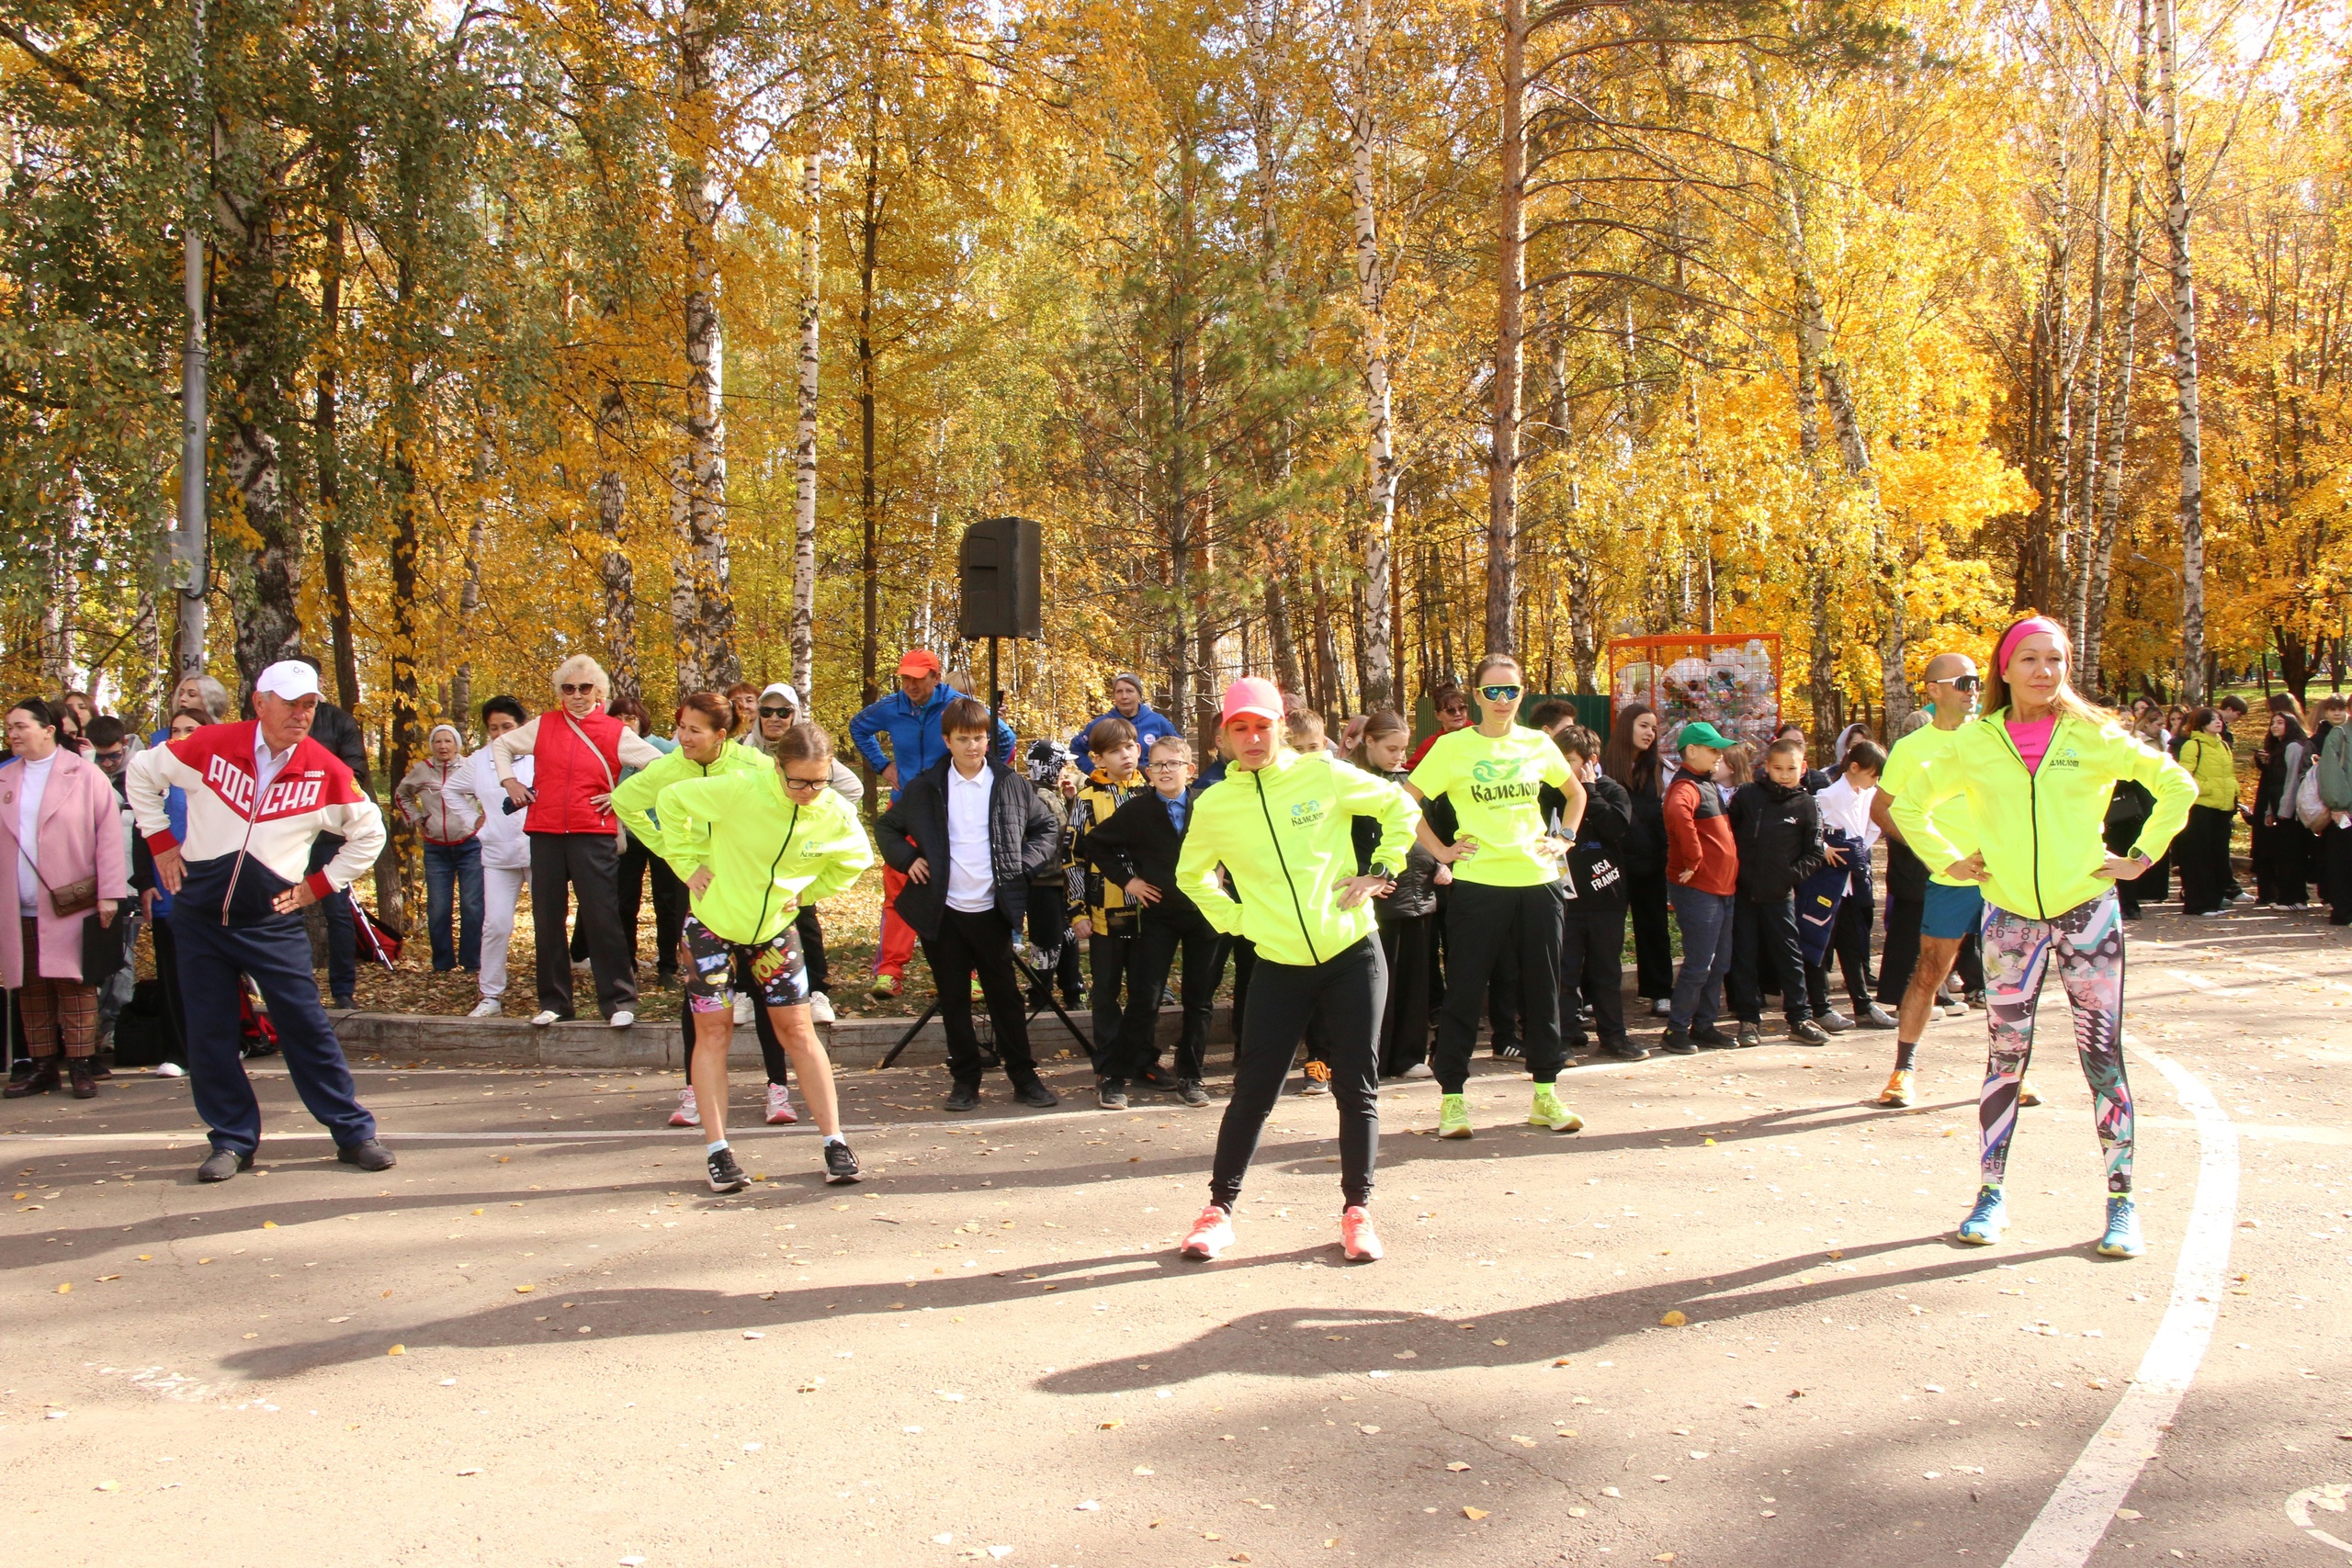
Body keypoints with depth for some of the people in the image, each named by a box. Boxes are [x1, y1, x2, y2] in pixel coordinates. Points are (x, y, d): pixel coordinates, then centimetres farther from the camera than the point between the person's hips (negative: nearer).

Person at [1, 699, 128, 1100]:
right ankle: (43, 1067, 15)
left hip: (71, 904, -4)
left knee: (74, 985, -3)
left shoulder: (84, 775, 0)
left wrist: (109, 893, -9)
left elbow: (109, 835, -4)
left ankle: (81, 1067, 2)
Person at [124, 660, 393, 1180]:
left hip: (272, 919, -1)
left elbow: (369, 833, 7)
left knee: (306, 1026, -3)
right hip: (199, 913, 1)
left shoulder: (325, 770, -6)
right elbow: (142, 772, 11)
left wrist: (319, 885, 2)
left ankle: (354, 1133, 5)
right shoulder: (212, 745, -6)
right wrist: (161, 841, 7)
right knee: (209, 1033, 4)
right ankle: (233, 1140, 16)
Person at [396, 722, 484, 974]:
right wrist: (415, 820, 10)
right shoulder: (421, 770, 4)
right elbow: (401, 796, 22)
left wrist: (485, 816, -2)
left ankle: (472, 963, 4)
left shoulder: (472, 767, -3)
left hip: (470, 846, -2)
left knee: (472, 906, -3)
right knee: (437, 909, 2)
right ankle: (442, 963, 12)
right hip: (436, 849, 3)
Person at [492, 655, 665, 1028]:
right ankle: (553, 1001, 17)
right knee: (546, 920, 8)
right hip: (545, 833, 3)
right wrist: (509, 781, 12)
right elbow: (500, 744, 25)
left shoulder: (615, 732, 2)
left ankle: (619, 1001, 0)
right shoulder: (543, 727, 10)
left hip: (593, 836, -3)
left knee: (602, 919, -6)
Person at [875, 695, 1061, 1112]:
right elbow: (886, 827, 14)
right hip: (942, 911, 1)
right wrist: (907, 859, -1)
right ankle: (965, 1079, 16)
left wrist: (1024, 863, -2)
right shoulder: (925, 788, 2)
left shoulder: (1012, 785, 1)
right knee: (954, 1000, 7)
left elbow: (1048, 828, 11)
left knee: (1005, 996, 5)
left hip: (992, 910, -1)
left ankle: (1024, 1077, 13)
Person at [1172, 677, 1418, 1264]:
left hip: (1352, 956, 0)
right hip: (1280, 967, 1)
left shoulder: (1323, 774, -4)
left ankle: (1357, 1210, 16)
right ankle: (1219, 1208, 15)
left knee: (1356, 1087, 4)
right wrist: (1234, 918, 5)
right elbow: (1191, 875, 17)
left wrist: (1380, 871, -1)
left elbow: (1400, 806, 7)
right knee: (1253, 1092, 1)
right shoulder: (1214, 805, 0)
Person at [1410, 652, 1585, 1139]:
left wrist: (1564, 838, 11)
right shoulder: (1453, 747, -4)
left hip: (1536, 881, 4)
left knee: (1542, 989, 9)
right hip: (1477, 884, -3)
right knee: (1463, 992, 0)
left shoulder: (1538, 745, 7)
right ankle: (1452, 1098, 9)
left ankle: (1547, 1094, 20)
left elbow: (1576, 793, 24)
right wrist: (1440, 851, -5)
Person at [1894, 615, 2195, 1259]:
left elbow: (2178, 784, 6)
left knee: (2103, 1056, 1)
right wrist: (1952, 862, 6)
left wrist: (2142, 857, 2)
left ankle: (2121, 1203, 9)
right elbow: (1909, 805, 13)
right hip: (2010, 919, 1)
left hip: (2088, 913, -1)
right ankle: (1992, 1194, 15)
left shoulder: (2094, 737, -2)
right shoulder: (1974, 743, 1)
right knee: (2006, 1058, 4)